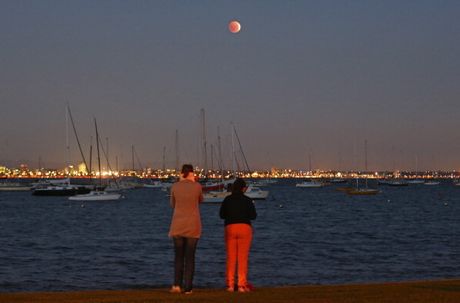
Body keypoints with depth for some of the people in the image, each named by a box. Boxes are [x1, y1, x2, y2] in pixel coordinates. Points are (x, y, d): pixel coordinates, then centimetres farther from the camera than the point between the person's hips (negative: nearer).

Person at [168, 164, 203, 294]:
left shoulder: (175, 186, -3)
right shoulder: (197, 186, -6)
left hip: (177, 226, 1)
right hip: (193, 226, -1)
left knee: (178, 256, 12)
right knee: (190, 257, 6)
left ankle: (177, 284, -1)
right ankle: (187, 287, 3)